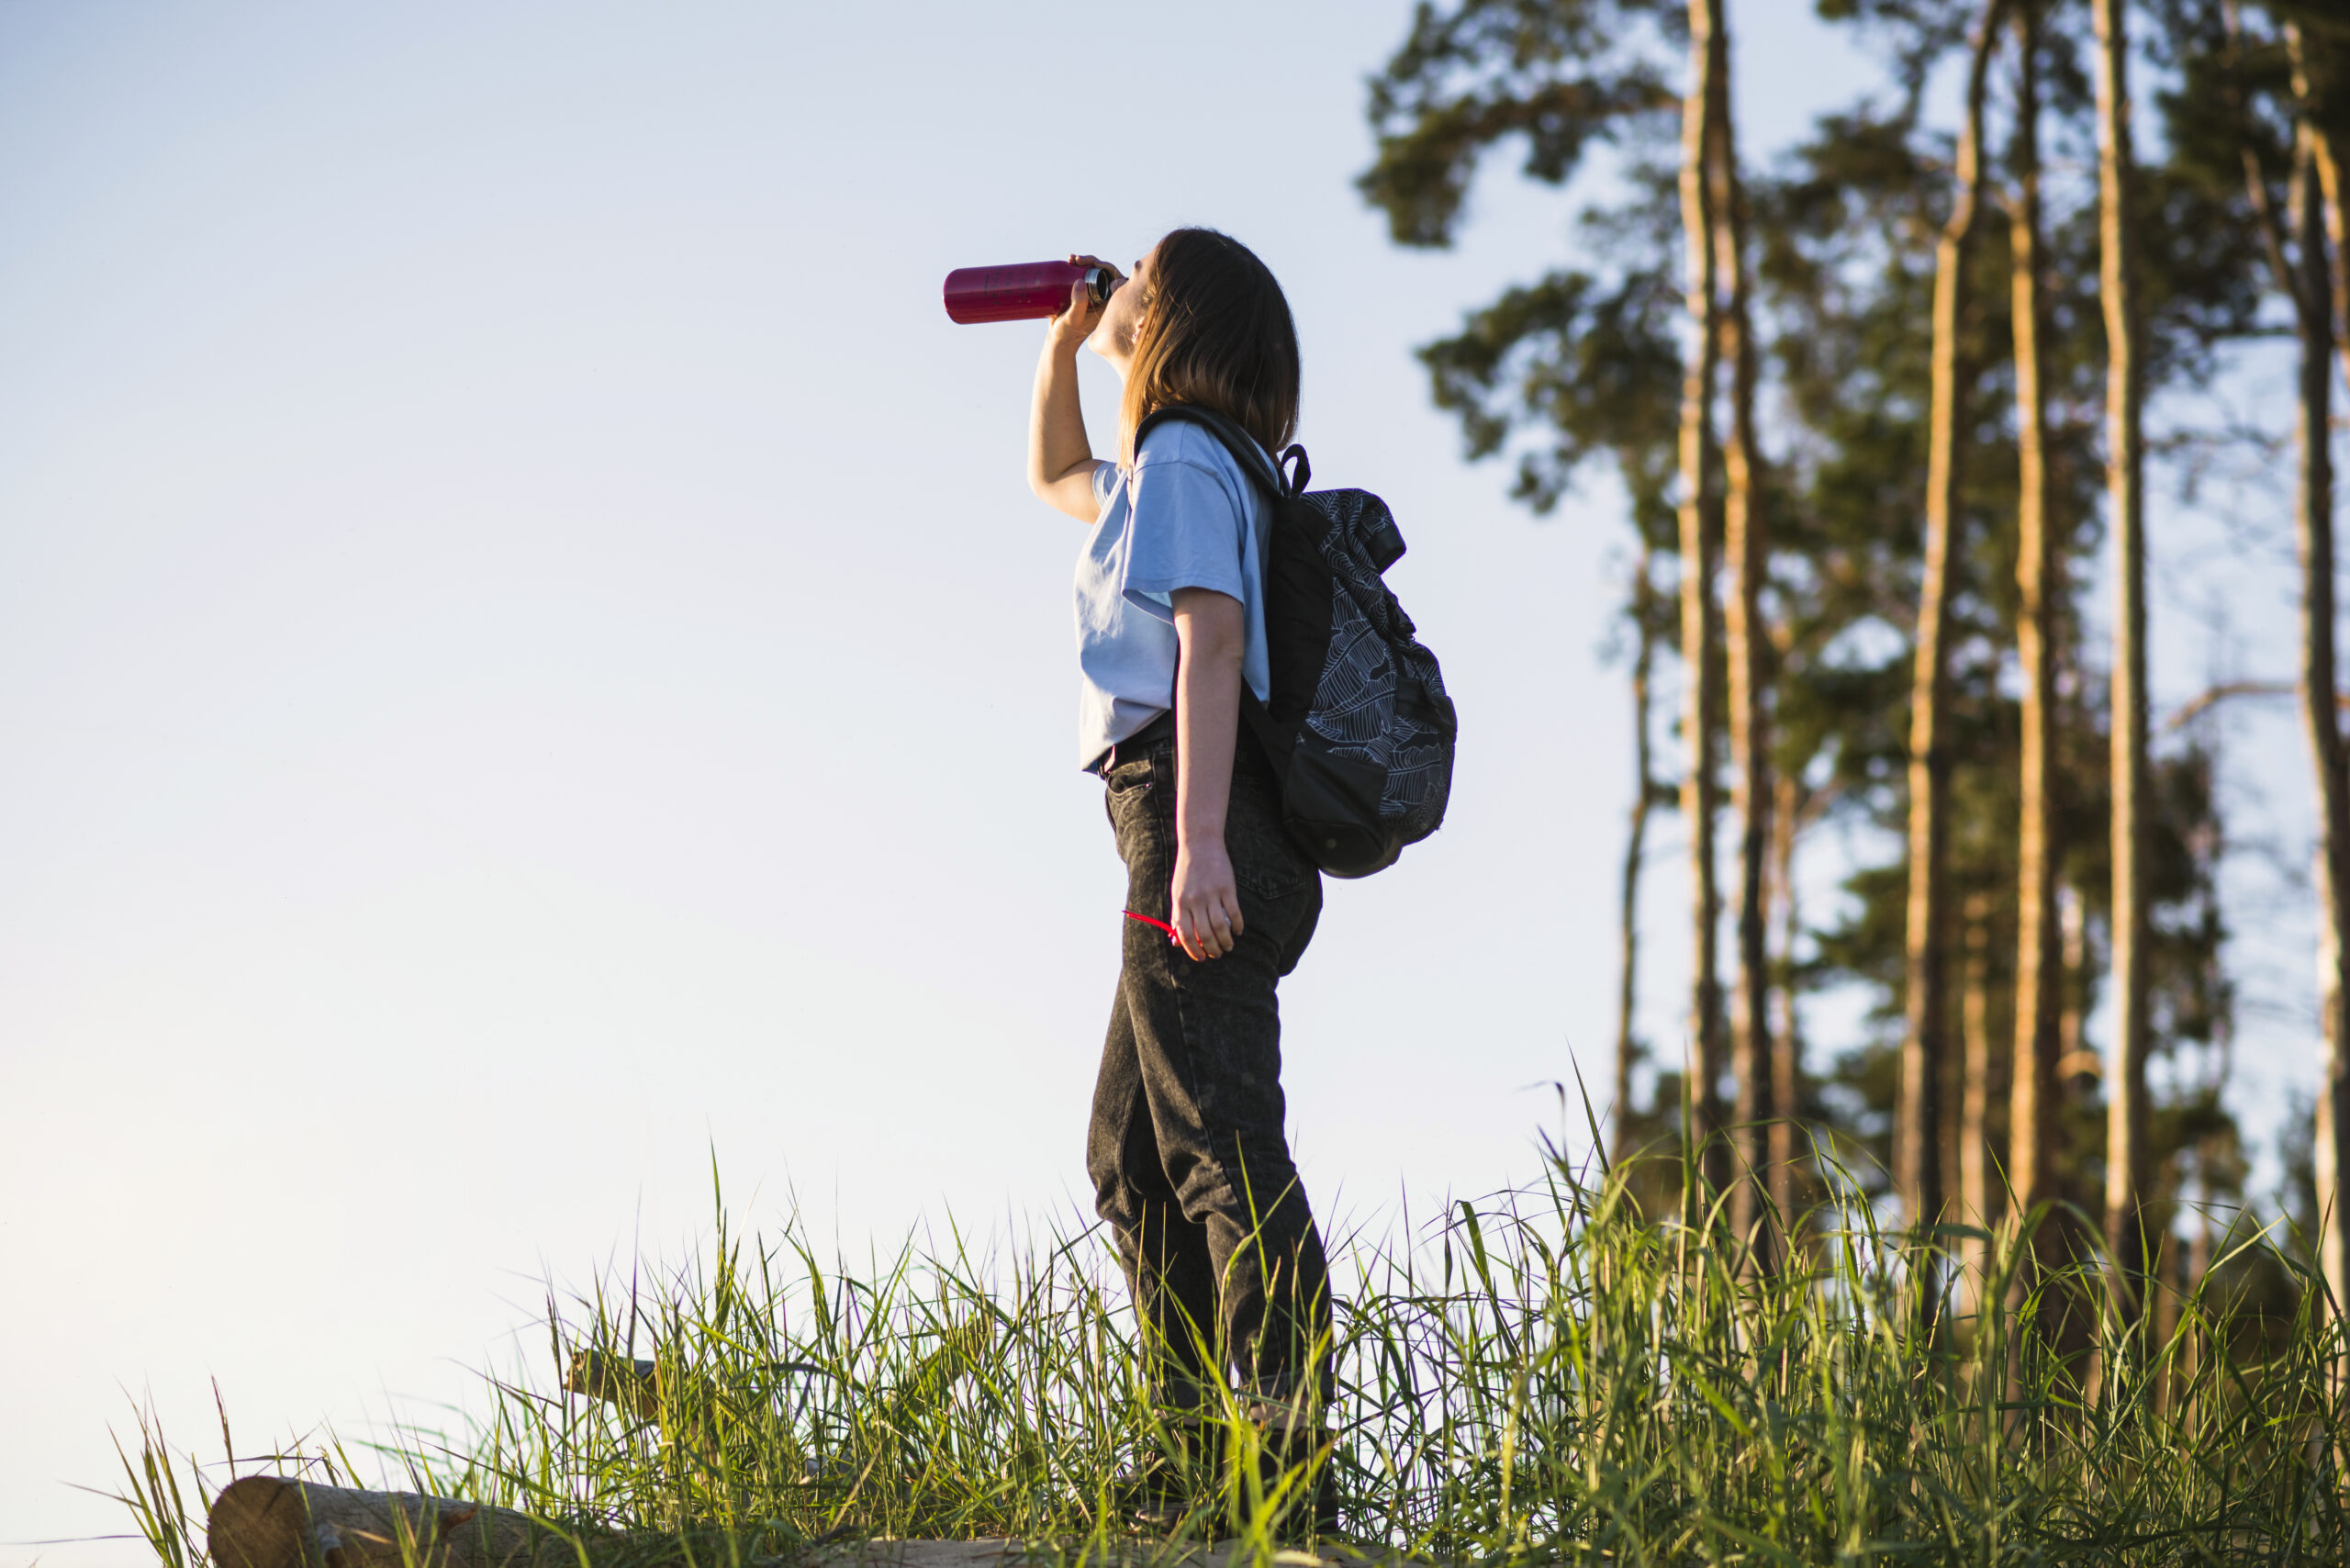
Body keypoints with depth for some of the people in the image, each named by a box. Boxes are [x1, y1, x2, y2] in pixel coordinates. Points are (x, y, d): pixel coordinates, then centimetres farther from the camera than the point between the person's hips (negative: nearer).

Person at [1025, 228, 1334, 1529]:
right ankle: (1196, 1458, 15)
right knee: (1133, 1157, 14)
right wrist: (1059, 343, 31)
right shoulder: (1154, 469, 24)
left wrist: (1198, 839, -27)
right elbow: (1053, 475, 45)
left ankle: (1290, 1457, -21)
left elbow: (1212, 643, -18)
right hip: (1194, 832, 10)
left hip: (1195, 822, -10)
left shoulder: (1185, 461, -6)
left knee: (1224, 1147, -16)